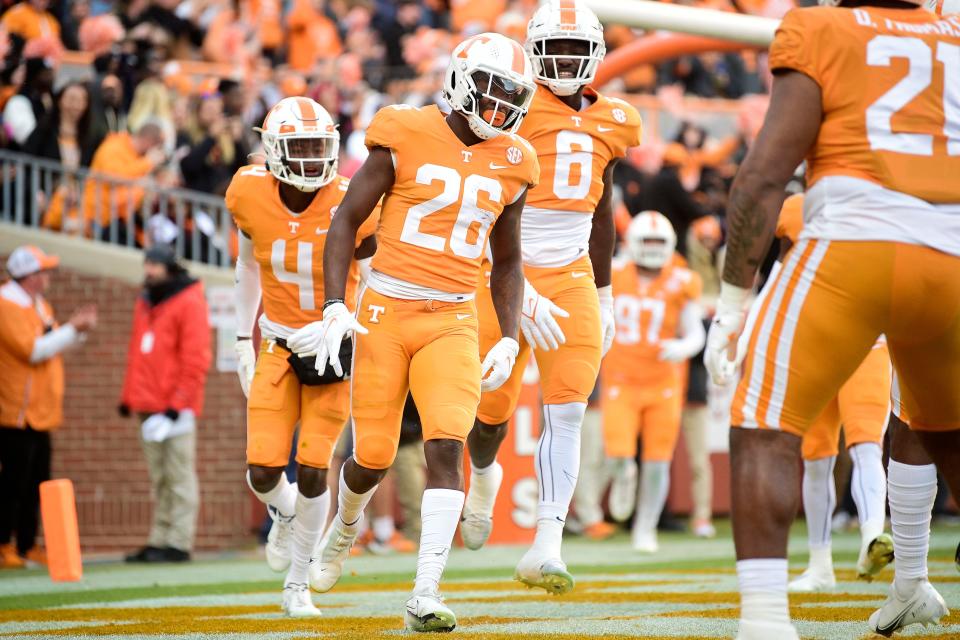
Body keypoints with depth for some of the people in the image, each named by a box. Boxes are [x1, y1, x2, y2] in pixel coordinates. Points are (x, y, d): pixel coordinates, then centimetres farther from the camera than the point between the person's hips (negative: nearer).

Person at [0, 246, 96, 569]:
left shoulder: (38, 305, 16)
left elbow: (53, 344, 22)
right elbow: (34, 350, -20)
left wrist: (78, 328, 5)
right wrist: (73, 329, -17)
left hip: (40, 413, 9)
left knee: (35, 482, 11)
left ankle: (27, 545, 17)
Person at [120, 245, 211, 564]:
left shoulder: (189, 303, -5)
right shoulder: (144, 304, 18)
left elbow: (195, 359, -11)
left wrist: (178, 404, -16)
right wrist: (128, 397, 15)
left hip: (176, 407, -7)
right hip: (149, 407, 7)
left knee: (179, 477, -6)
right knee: (160, 480, 9)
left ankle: (179, 544, -6)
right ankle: (159, 541, 11)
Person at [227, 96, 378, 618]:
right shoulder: (251, 196, -11)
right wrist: (243, 339, 12)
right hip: (279, 345, 2)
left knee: (312, 471, -6)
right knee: (264, 472, -9)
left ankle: (297, 585, 13)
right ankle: (284, 514, 29)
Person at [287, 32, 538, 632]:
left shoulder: (510, 164, 6)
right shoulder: (406, 138, -7)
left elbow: (507, 261, 18)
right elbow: (347, 221, -2)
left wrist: (509, 339, 8)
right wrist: (335, 307, -11)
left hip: (453, 320, 2)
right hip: (386, 311, -2)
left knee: (447, 447, -16)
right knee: (374, 458, 4)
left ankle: (426, 597, -16)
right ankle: (347, 524, 41)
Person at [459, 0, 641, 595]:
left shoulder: (610, 122, 10)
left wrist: (604, 296, 22)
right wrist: (520, 295, -20)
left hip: (572, 276, 4)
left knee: (567, 412, -9)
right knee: (493, 408, 1)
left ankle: (547, 547, -12)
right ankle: (484, 477, 37)